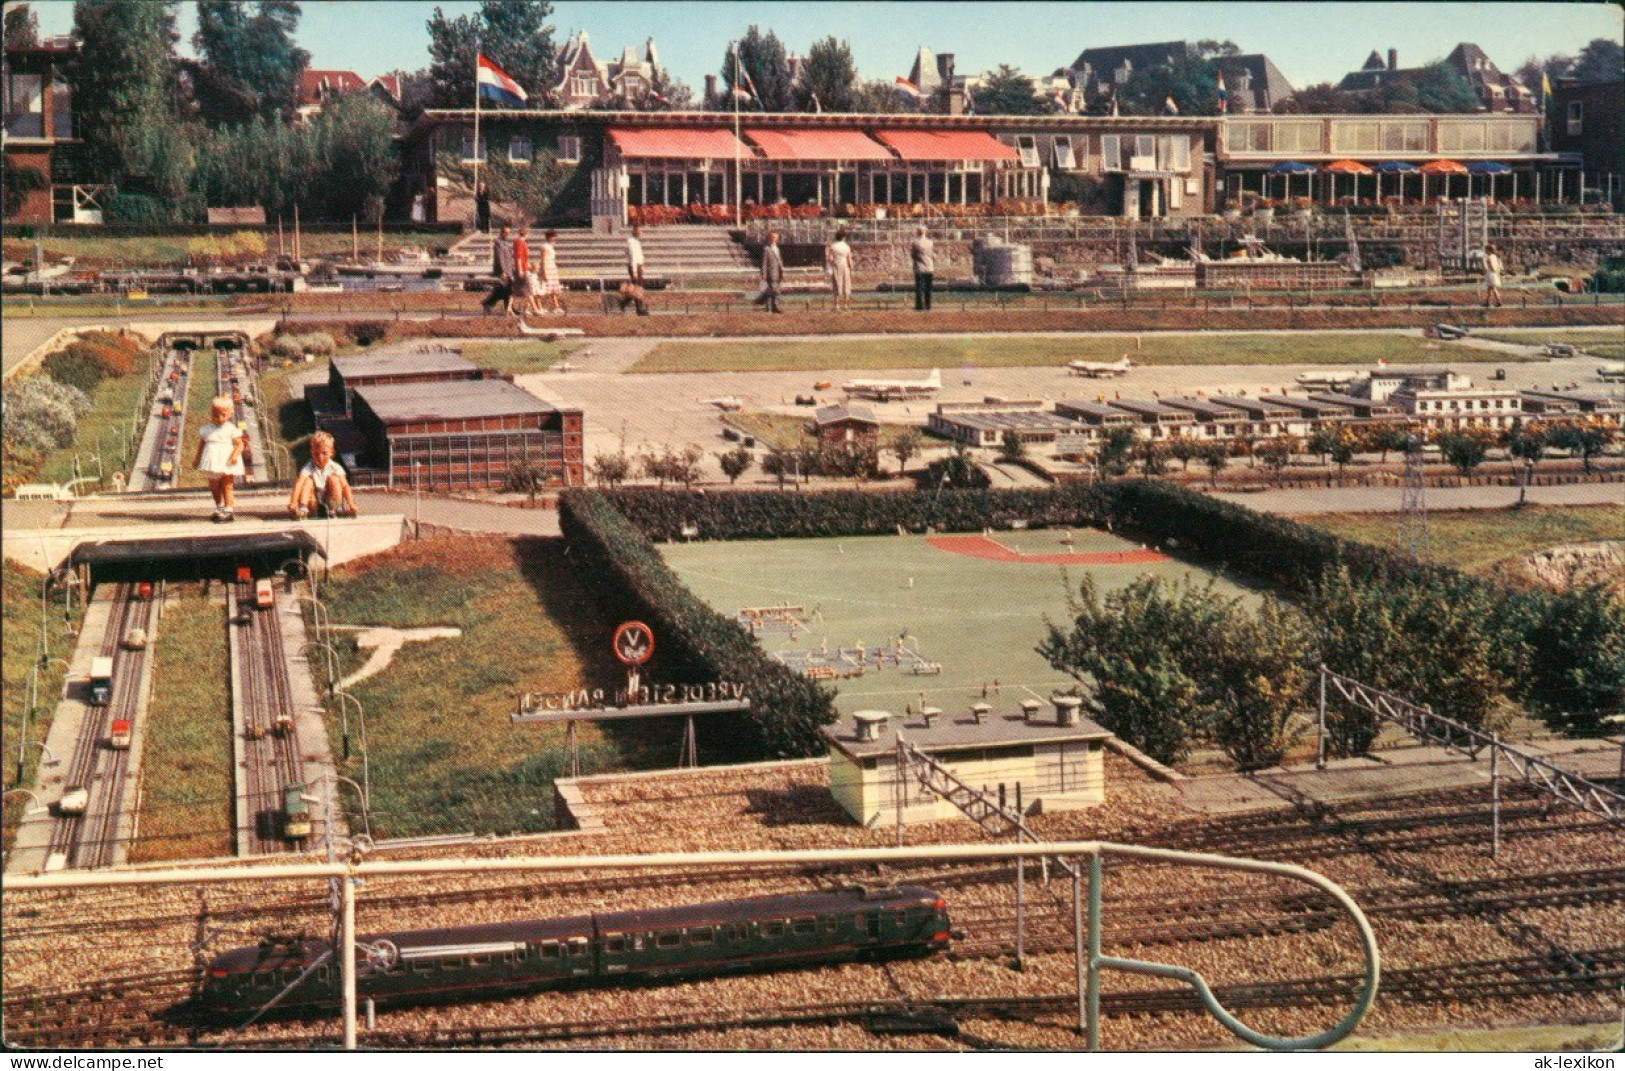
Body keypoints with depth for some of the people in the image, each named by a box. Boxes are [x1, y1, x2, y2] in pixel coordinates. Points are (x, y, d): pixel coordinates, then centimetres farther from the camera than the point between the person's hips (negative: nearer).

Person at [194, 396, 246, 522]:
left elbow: (240, 444, -8)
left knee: (227, 486, 0)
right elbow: (201, 444, 16)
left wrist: (235, 455, -23)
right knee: (214, 487, 13)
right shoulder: (207, 430, 6)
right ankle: (219, 508, 31)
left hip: (226, 464, -4)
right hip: (212, 463, 4)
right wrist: (197, 458, 16)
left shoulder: (231, 429, -5)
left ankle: (227, 510, 5)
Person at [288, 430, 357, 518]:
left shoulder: (335, 467, -8)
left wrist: (351, 504, -35)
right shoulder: (309, 468, -9)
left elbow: (344, 486, -19)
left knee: (333, 479, -18)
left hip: (330, 502, 0)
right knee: (308, 480, -18)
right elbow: (298, 484, -24)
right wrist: (293, 502, -41)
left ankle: (334, 510, -23)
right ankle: (303, 508, -32)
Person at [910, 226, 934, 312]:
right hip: (929, 268, 4)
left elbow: (912, 255, -2)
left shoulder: (916, 243, -8)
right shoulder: (930, 242, 4)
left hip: (919, 268, -4)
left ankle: (919, 306, -5)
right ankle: (928, 306, 11)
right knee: (928, 289, 10)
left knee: (919, 288, -1)